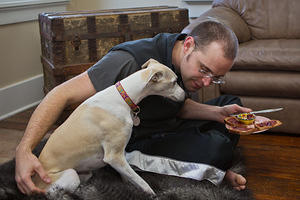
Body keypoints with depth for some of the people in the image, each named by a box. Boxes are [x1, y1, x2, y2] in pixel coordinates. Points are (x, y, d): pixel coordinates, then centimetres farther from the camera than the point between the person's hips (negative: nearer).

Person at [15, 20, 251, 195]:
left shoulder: (191, 62, -6)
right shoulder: (132, 60, -31)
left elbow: (178, 106, 7)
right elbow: (63, 94, -31)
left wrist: (218, 113, -10)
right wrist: (24, 149, -40)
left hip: (167, 129, 9)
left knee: (231, 103, 14)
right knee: (218, 149, -28)